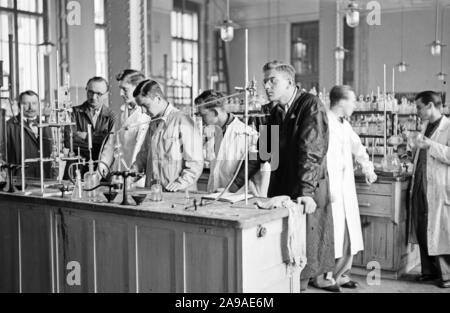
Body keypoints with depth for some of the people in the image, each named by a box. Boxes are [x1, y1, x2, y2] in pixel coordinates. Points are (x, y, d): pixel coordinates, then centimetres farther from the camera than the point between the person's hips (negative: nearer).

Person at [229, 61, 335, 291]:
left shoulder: (311, 106, -10)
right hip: (279, 191, 7)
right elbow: (261, 153, 14)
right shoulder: (275, 113, 13)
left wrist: (306, 192, -30)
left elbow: (312, 151, -20)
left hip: (307, 197, -6)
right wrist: (233, 187, 8)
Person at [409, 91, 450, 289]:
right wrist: (415, 147, 11)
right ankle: (429, 270, 22)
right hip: (421, 187, 8)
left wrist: (429, 145, -21)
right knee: (422, 231, 10)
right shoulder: (426, 126, 16)